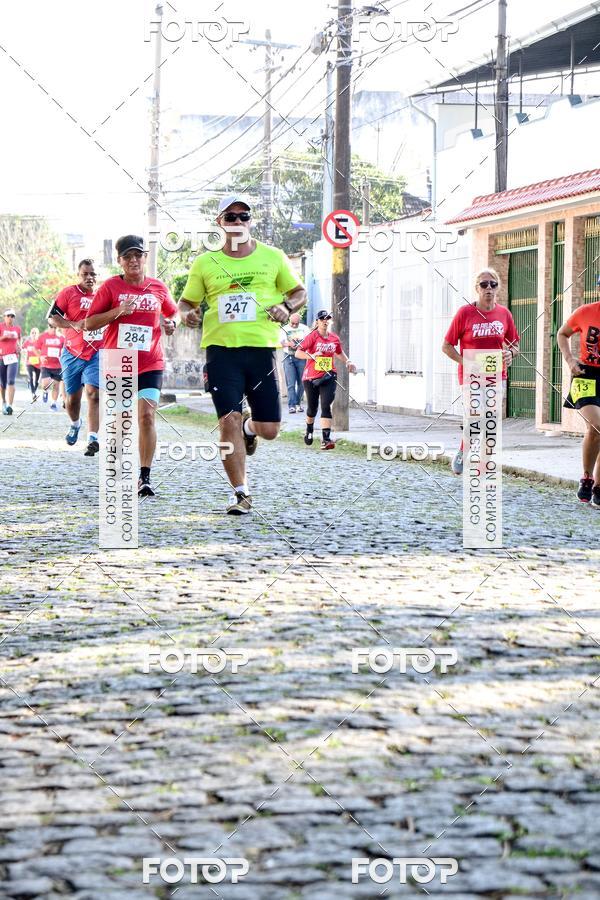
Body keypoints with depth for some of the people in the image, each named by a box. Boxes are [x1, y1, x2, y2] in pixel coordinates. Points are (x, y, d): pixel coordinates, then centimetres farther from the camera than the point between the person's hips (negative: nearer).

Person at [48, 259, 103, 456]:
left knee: (93, 393, -16)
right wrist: (74, 325, -22)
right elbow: (52, 318, -8)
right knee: (72, 397, 10)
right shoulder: (68, 293, -2)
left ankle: (93, 439, -19)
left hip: (97, 353, 1)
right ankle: (75, 424, 42)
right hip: (72, 353, -1)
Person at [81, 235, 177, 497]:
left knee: (147, 416, -14)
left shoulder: (159, 288, 5)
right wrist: (117, 312, -16)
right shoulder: (110, 287, -1)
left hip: (150, 364, 0)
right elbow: (89, 323, -3)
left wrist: (171, 323, 0)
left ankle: (145, 477, -13)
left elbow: (172, 312, 23)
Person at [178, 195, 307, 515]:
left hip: (262, 348, 1)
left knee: (269, 430, 0)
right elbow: (187, 301, 17)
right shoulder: (205, 263, 8)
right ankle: (241, 494, -1)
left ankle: (249, 425, 39)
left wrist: (286, 306, -4)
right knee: (228, 420, -12)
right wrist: (187, 314, -6)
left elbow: (300, 292, 17)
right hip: (221, 349, -1)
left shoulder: (272, 257, 9)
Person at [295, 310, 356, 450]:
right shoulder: (312, 336, -7)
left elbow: (340, 352, 27)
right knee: (312, 407, 11)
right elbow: (298, 353, -11)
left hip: (329, 377, 2)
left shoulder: (334, 338, 7)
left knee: (326, 406, -14)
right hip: (311, 377, -2)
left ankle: (326, 439, -19)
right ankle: (309, 430, 43)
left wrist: (347, 362, 11)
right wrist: (311, 356, -27)